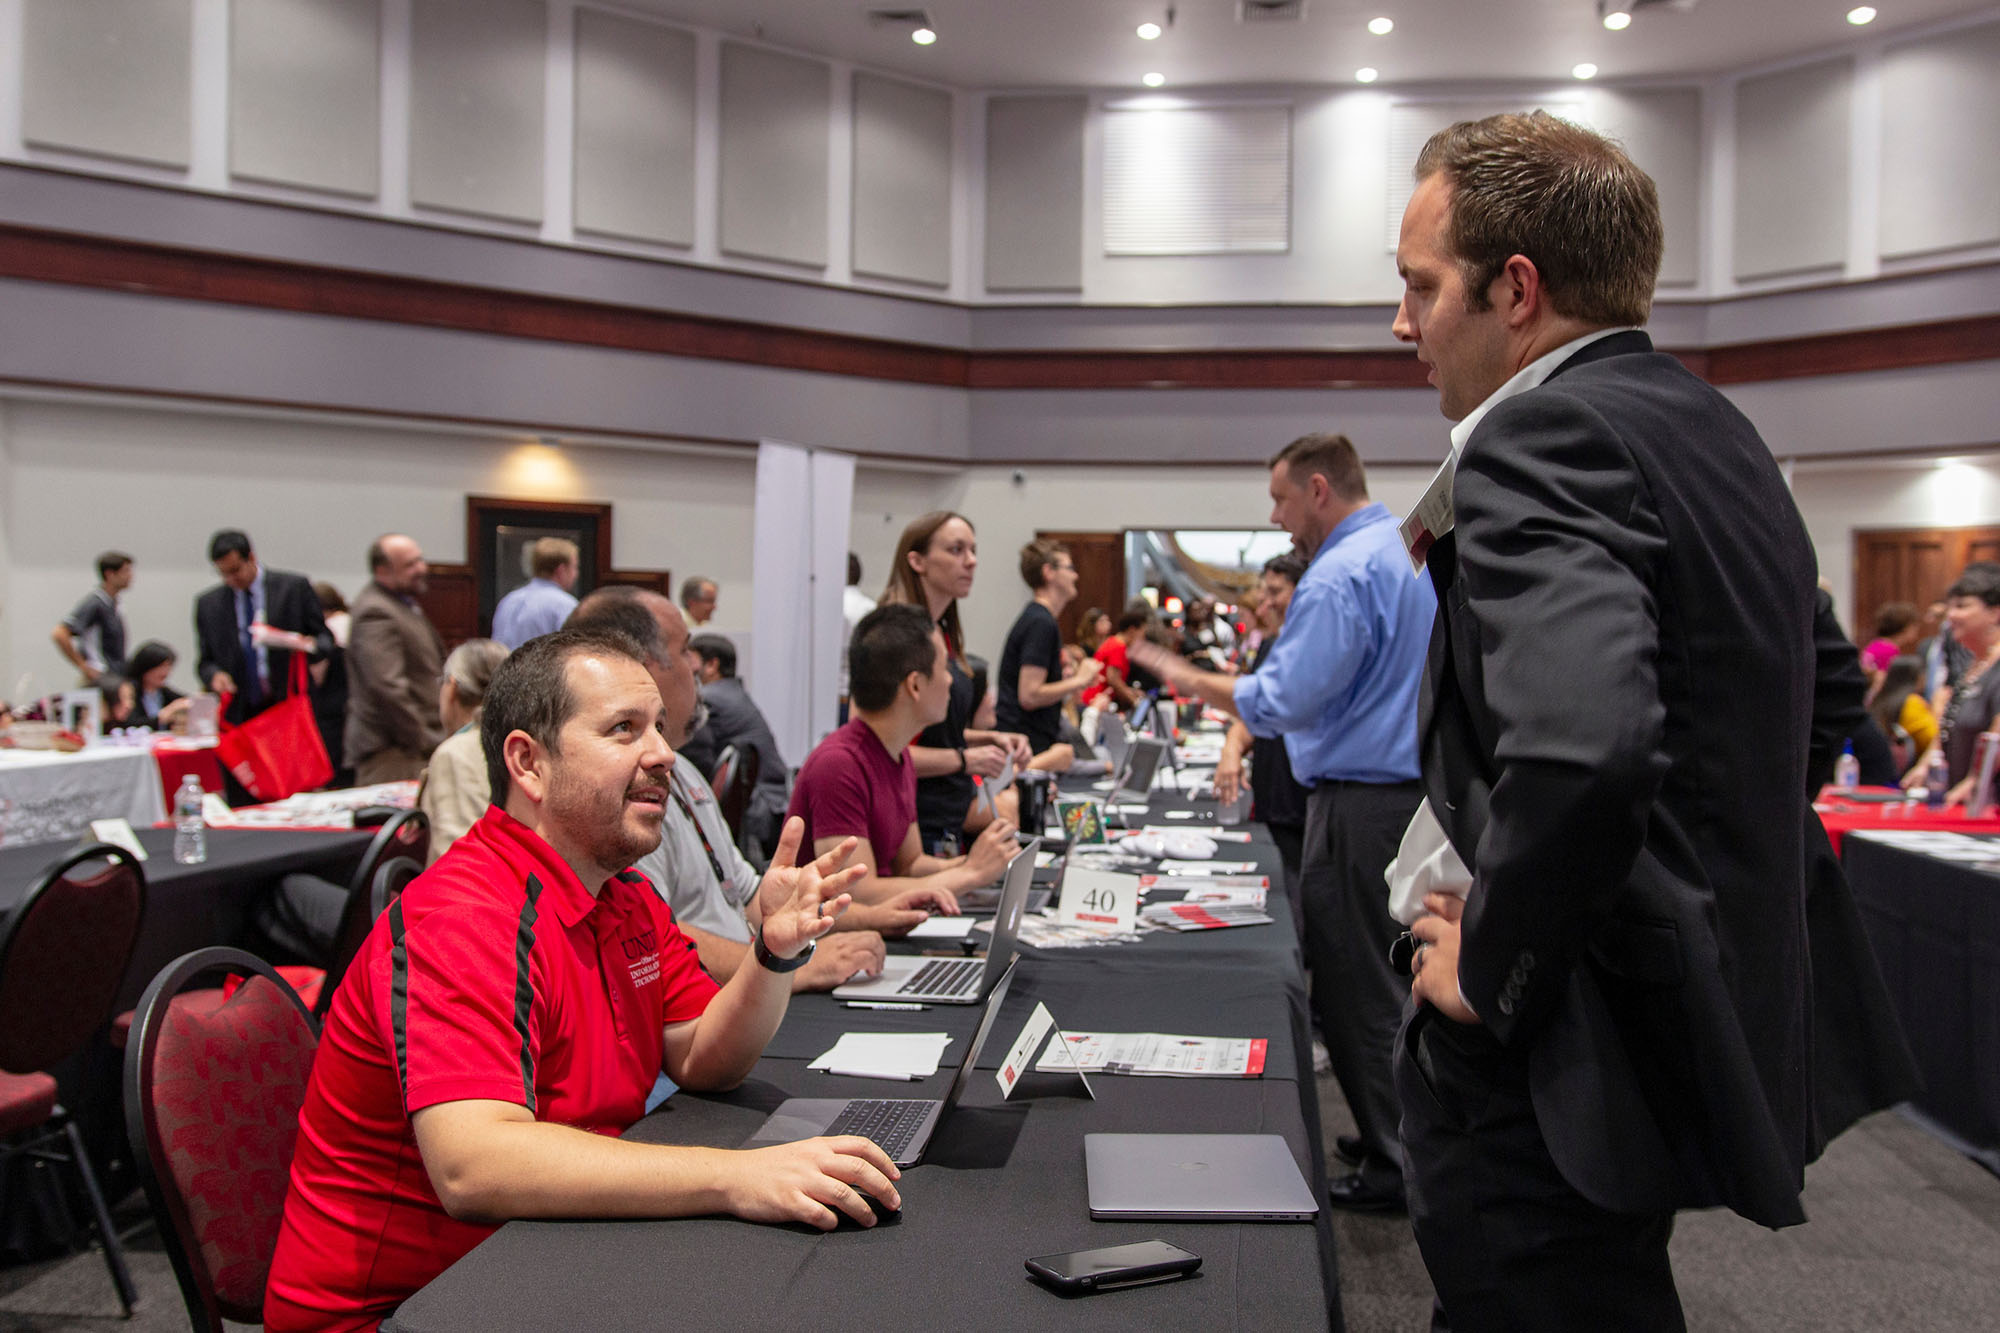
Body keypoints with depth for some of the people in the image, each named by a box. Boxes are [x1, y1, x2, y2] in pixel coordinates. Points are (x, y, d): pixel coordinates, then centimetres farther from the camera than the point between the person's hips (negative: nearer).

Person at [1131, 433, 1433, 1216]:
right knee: (1391, 979, 18)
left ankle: (1392, 1168, 8)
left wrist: (1190, 679, -10)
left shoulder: (1340, 577, -18)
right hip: (1415, 791, 10)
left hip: (1361, 805, -10)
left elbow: (1282, 701, -23)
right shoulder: (1412, 552, 13)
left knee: (1356, 990, -1)